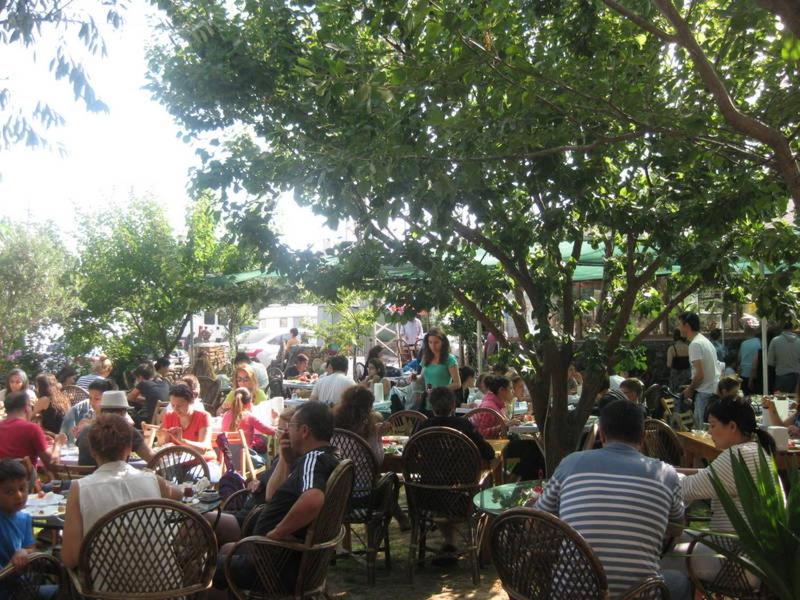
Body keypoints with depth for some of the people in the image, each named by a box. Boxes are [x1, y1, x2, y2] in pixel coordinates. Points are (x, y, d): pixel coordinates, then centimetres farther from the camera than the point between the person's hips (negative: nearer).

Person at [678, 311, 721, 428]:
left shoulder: (695, 344, -15)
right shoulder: (705, 340, 15)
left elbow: (700, 374, -20)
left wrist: (690, 389, -5)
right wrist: (692, 387, 19)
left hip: (705, 392, -10)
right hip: (716, 389, 10)